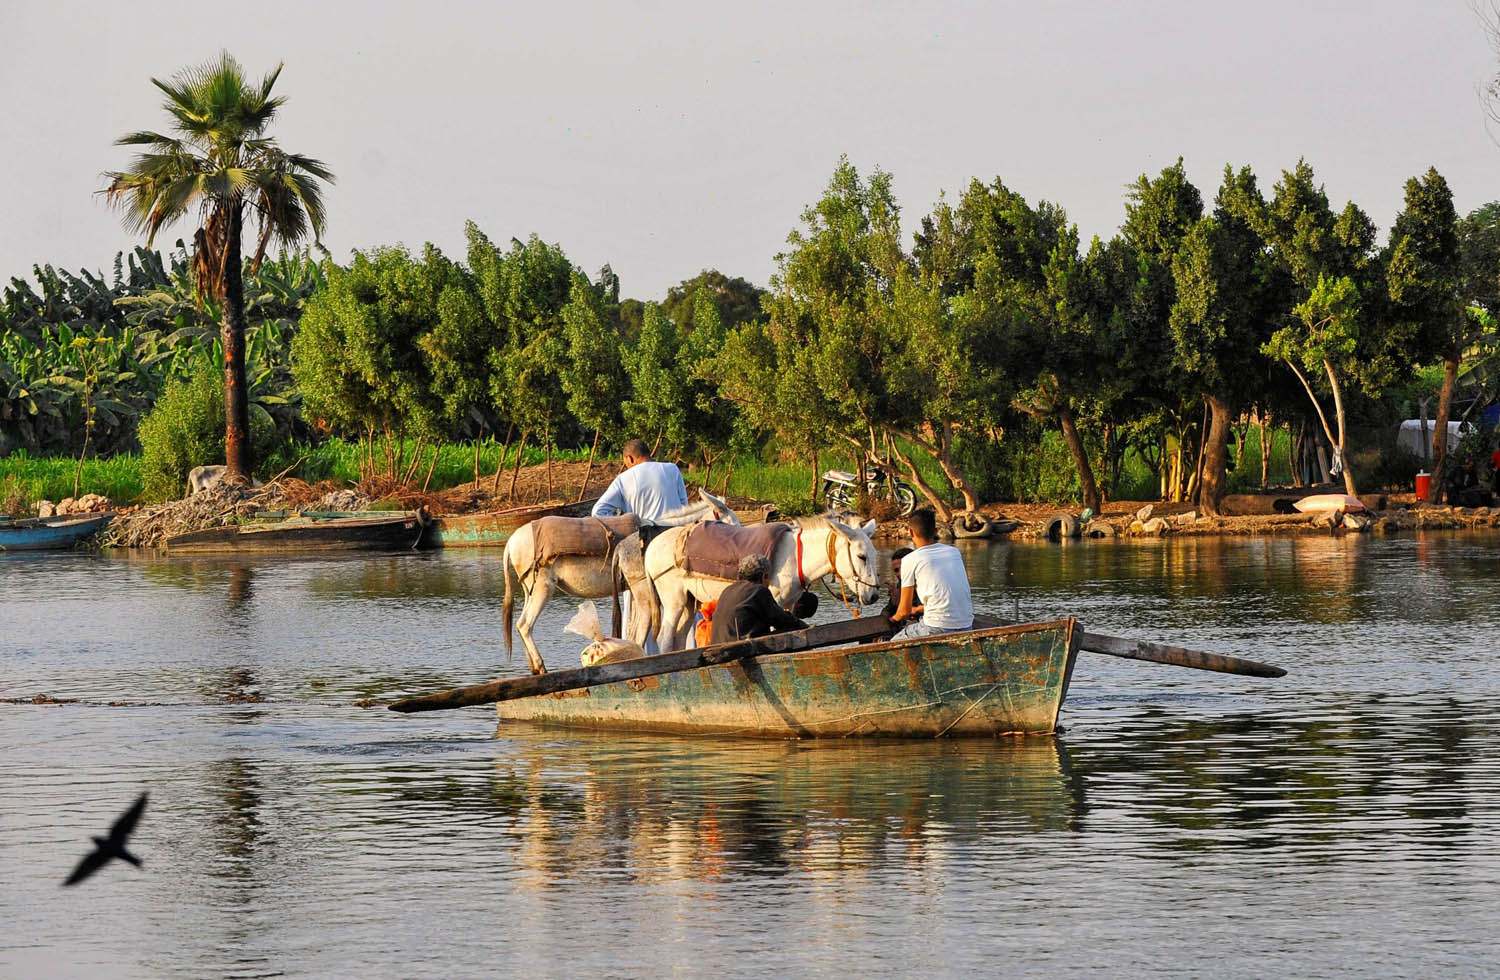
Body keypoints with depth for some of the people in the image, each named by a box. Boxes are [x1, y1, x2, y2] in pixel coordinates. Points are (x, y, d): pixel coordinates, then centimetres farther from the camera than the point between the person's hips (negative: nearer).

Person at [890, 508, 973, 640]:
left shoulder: (910, 560, -1)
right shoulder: (954, 552, 14)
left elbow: (905, 611, 5)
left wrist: (895, 618, 29)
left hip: (937, 628, -6)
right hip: (966, 627, 6)